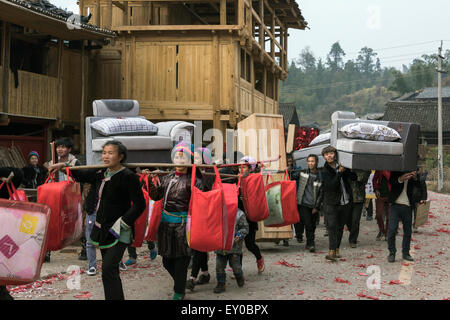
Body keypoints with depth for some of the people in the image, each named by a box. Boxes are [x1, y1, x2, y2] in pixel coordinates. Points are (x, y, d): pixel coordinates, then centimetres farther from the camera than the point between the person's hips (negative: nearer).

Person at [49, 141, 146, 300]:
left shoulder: (128, 176, -14)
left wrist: (122, 223, -18)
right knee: (111, 270, 13)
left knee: (108, 270, -16)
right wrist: (64, 166, 17)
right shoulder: (101, 174, 9)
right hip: (103, 229, 8)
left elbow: (139, 205, -14)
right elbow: (81, 175, 27)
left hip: (119, 232, -8)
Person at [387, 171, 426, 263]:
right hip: (395, 204, -2)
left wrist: (415, 178, -24)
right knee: (392, 229, -8)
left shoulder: (413, 173, 8)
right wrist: (400, 179, -33)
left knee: (408, 231, 5)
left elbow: (419, 186, -3)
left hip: (408, 206, 2)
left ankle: (406, 253, 18)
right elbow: (391, 182, -13)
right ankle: (391, 253, 3)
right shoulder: (395, 172, 3)